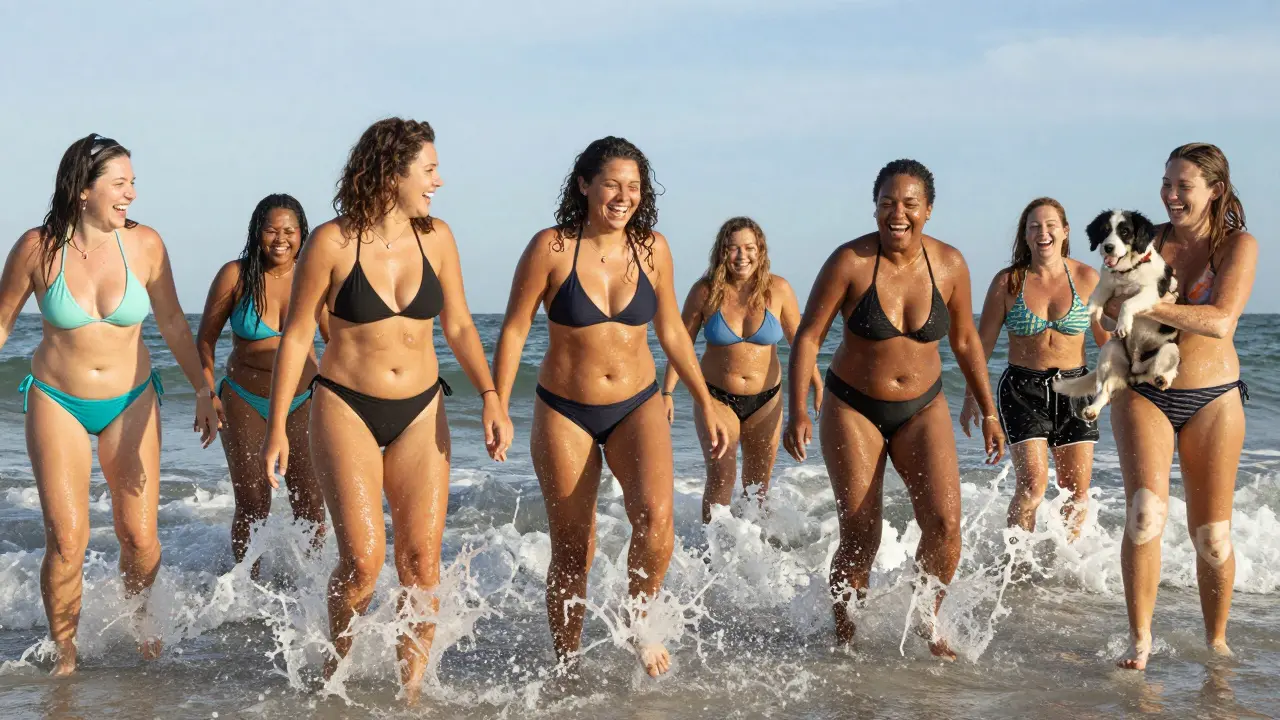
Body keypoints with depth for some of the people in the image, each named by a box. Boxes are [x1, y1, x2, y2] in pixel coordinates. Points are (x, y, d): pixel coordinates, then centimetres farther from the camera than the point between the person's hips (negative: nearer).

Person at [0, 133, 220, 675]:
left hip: (131, 402, 1)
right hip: (57, 402, -1)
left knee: (139, 534, 0)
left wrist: (203, 390, 4)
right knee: (66, 539, -8)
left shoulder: (144, 244, -8)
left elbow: (173, 324, 4)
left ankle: (138, 614, 31)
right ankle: (64, 652, 12)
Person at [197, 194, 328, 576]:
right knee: (252, 506, 1)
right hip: (245, 402, -1)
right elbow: (205, 339, 1)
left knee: (311, 505, -4)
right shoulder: (235, 276, -9)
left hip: (303, 401, 1)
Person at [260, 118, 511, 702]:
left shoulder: (436, 238, 1)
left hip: (420, 412, 4)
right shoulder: (332, 243, -10)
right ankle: (337, 665, 14)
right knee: (363, 557, -13)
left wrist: (490, 397, -3)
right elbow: (296, 335, -4)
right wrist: (277, 427, -4)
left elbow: (459, 326, 9)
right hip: (346, 410, -4)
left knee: (422, 560, -1)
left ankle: (412, 688, 12)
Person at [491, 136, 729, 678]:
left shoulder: (653, 249, 0)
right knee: (572, 550, 3)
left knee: (655, 514, -24)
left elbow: (672, 333, 11)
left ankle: (642, 620, 1)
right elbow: (513, 332, -5)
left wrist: (706, 405, 13)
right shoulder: (551, 248, -10)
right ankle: (567, 665, 20)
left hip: (637, 407, 2)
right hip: (564, 413, -2)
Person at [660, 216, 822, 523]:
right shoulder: (705, 291, -9)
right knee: (721, 476, -16)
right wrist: (667, 392, -4)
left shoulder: (777, 289, -7)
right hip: (717, 398, -2)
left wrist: (818, 386, 6)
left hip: (765, 400, 2)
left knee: (758, 485, 10)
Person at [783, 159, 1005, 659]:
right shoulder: (850, 262, -15)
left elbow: (965, 341, 8)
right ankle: (844, 637, 19)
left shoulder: (949, 264, -6)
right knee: (860, 538, -4)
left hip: (923, 409, 2)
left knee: (944, 524, -14)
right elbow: (808, 337, -12)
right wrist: (798, 413, -22)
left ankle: (928, 623, 11)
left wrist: (989, 413, 12)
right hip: (853, 409, -2)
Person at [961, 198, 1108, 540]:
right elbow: (982, 344, 5)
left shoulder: (1087, 278, -1)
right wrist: (971, 396, 6)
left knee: (1077, 491, 3)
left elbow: (1107, 338, 7)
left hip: (1074, 388, 2)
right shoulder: (1008, 282, -2)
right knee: (1033, 483, -14)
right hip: (1022, 390, -2)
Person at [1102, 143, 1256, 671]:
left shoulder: (1239, 245, -5)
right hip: (1143, 393, 1)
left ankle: (1216, 639, 22)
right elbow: (1111, 303, 6)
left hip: (1213, 399, -1)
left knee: (1212, 533, 3)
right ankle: (1140, 638, -11)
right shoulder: (1150, 239, 3)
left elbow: (1220, 321, -18)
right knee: (1146, 512, -18)